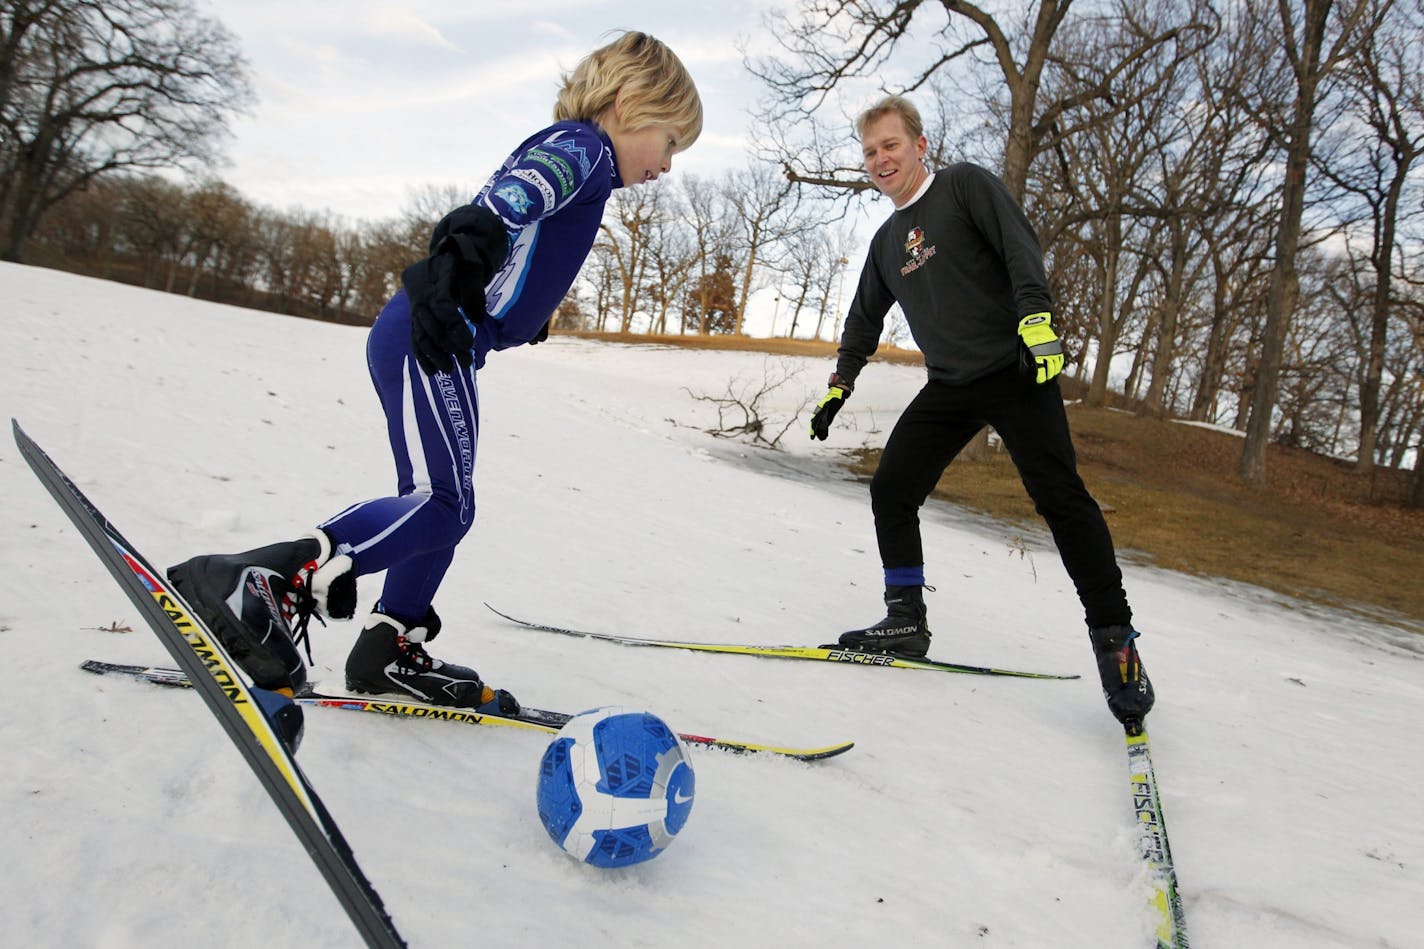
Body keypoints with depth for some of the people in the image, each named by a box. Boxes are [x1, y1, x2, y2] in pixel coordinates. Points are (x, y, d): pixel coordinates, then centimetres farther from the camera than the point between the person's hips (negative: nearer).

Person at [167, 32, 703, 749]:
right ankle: (258, 583, -24)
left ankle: (391, 650, 22)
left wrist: (529, 311, 44)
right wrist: (471, 239, -40)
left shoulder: (563, 151, 26)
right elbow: (516, 191, -25)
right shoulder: (583, 145, -3)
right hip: (430, 341, -10)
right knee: (441, 502, -17)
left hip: (434, 339, 10)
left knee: (444, 505, 13)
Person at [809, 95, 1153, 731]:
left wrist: (1035, 319, -24)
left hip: (1016, 371, -6)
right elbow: (865, 320, 29)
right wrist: (840, 383, 25)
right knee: (890, 490, -2)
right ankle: (906, 620, 9)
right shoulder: (886, 241, 19)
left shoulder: (964, 183, 1)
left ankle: (1114, 638, -5)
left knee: (1060, 497, -14)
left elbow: (1020, 245, -11)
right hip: (948, 390, 7)